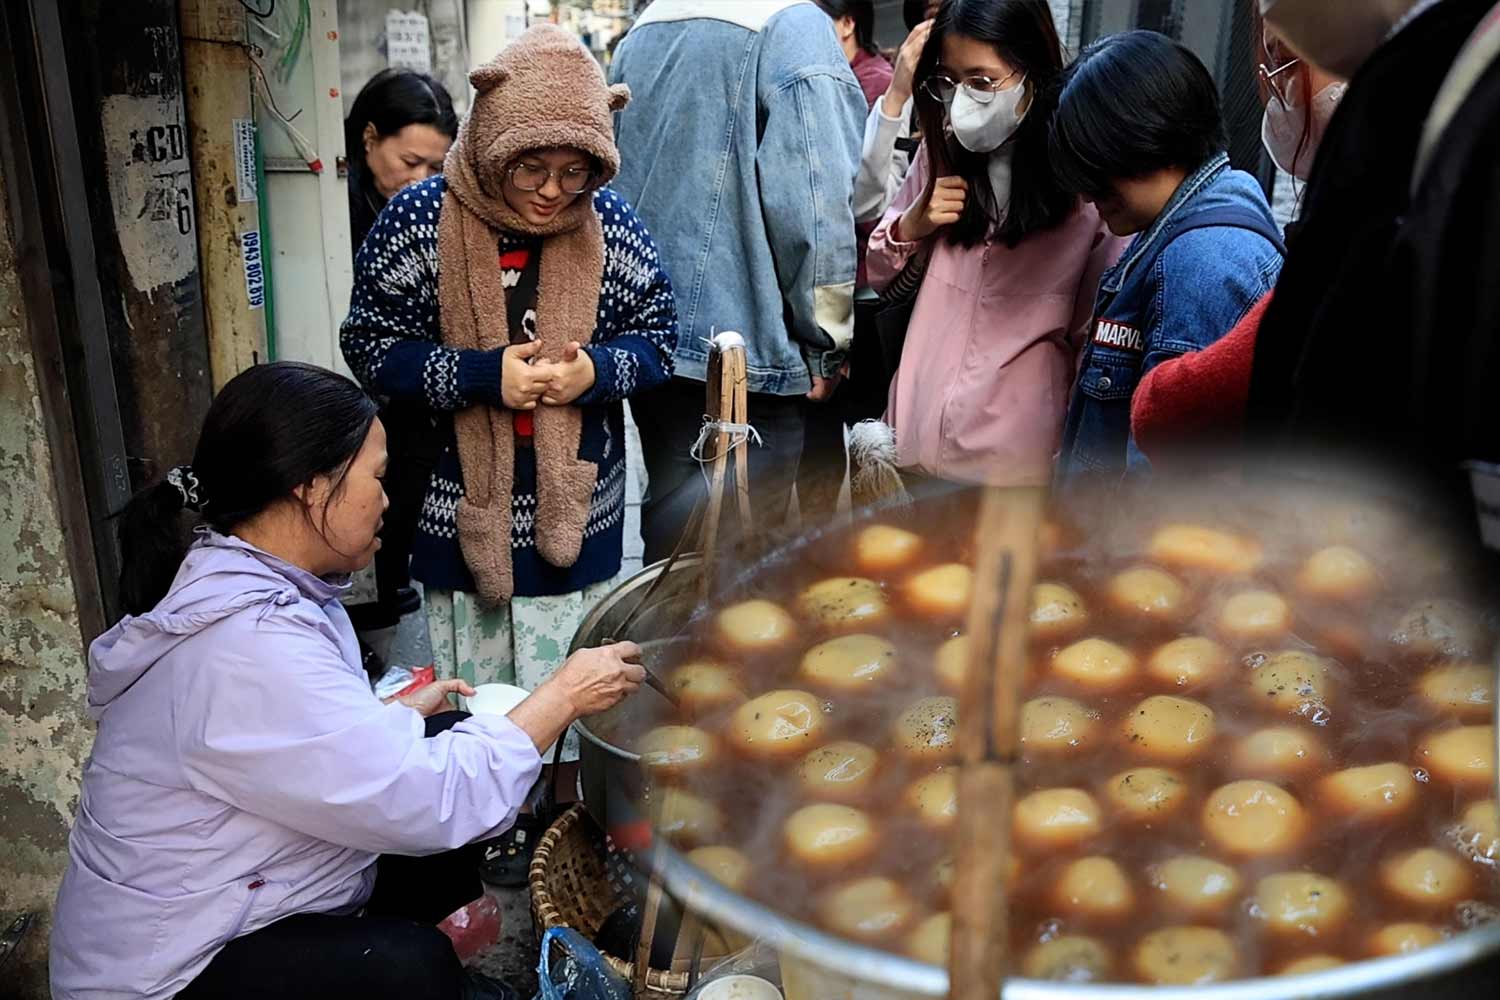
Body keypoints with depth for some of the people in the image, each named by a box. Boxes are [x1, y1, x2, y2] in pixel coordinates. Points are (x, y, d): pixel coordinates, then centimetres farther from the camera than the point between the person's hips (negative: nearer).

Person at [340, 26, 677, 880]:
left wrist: (595, 369, -20)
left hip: (578, 509, 1)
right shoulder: (418, 221, -12)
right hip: (461, 510, -1)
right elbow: (372, 346, -8)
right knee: (479, 682, 15)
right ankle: (504, 825, 38)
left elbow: (658, 336, 2)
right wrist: (486, 375, -22)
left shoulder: (611, 224, -7)